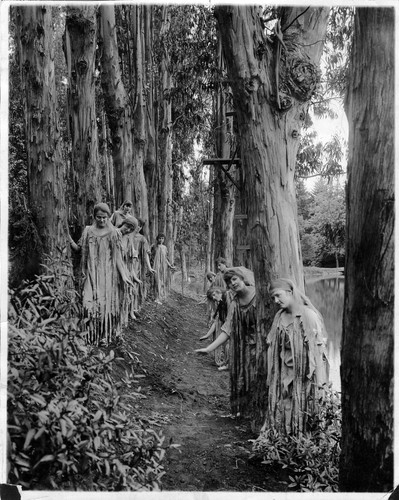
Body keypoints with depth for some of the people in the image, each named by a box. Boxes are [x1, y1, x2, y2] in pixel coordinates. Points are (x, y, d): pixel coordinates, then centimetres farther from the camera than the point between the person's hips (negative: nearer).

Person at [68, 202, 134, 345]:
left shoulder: (114, 233, 1)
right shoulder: (88, 231, 6)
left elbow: (117, 257, 0)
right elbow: (78, 248, 8)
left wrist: (123, 275, -7)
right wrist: (68, 237, -7)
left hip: (108, 273, -1)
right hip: (92, 273, 1)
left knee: (107, 303, 1)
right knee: (90, 302, -6)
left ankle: (106, 334, 14)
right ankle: (92, 335, 5)